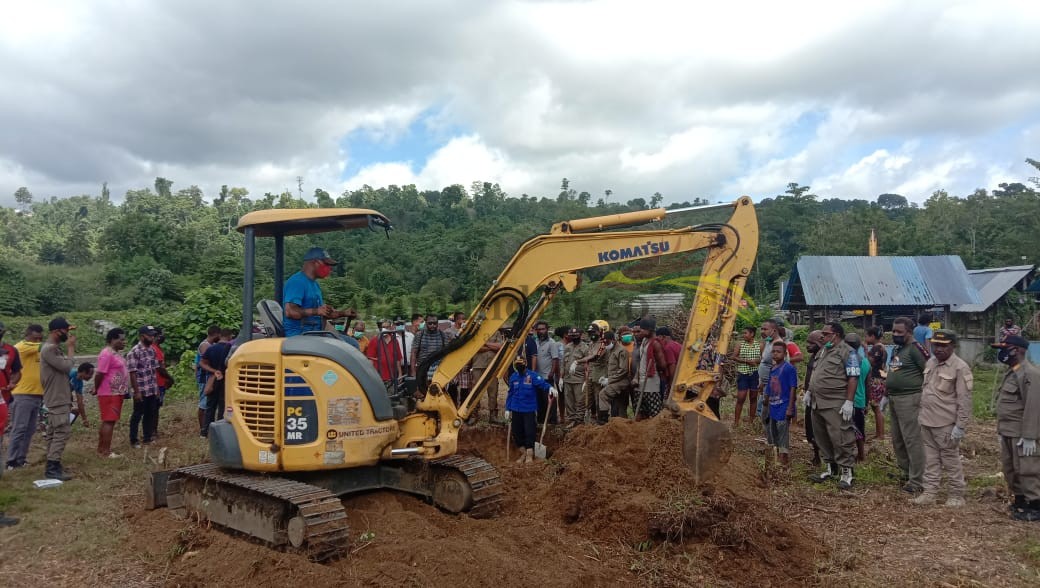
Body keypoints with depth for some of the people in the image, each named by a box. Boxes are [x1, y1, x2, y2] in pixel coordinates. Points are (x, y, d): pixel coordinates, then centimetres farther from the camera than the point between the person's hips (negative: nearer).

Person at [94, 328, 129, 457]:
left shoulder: (115, 353, 14)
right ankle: (106, 451, 0)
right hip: (109, 394, -10)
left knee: (108, 421, 14)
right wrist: (96, 389, -6)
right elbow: (99, 374, -19)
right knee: (109, 421, -5)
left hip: (116, 393, 10)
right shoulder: (106, 354, -18)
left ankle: (101, 449, 23)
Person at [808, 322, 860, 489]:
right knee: (822, 438, 14)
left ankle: (846, 472, 4)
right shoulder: (823, 351, 17)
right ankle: (830, 468, 26)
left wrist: (849, 402, -20)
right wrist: (809, 391, 19)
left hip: (836, 405, -9)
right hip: (818, 403, 9)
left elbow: (853, 378, -15)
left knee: (840, 438, -6)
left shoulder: (847, 352, -9)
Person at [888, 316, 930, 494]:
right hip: (894, 399, 10)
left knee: (912, 440, -6)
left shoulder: (915, 348, -12)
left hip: (909, 399, -10)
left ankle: (916, 481, 0)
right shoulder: (896, 349, 15)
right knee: (897, 440, 16)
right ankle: (906, 473, 28)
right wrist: (887, 395, 22)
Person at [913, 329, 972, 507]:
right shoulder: (930, 363, 9)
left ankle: (956, 495, 17)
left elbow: (964, 400, -15)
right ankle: (929, 492, 20)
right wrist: (921, 414, 17)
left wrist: (960, 426, -18)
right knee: (931, 460, 13)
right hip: (927, 422, 7)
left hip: (946, 425, -7)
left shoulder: (960, 367, -14)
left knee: (950, 461, 4)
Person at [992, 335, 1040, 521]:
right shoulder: (1010, 372, 13)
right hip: (1008, 432, 10)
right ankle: (1020, 501, 29)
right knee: (1009, 469, 17)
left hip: (1021, 434, -10)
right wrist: (1002, 429, 18)